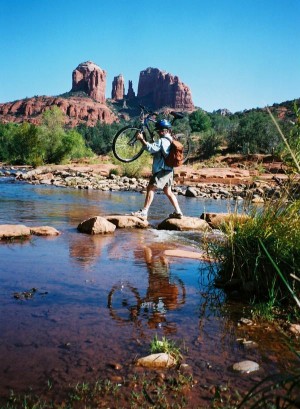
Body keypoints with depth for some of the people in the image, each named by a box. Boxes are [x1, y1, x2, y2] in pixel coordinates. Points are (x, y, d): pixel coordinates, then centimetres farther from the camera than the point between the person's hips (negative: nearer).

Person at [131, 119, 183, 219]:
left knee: (150, 188, -9)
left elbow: (150, 148, -25)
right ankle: (178, 212, 17)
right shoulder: (170, 140, 17)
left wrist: (141, 139, -17)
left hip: (162, 170, -10)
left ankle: (144, 212, -12)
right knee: (168, 192, 16)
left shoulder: (162, 141, -14)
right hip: (168, 170, 10)